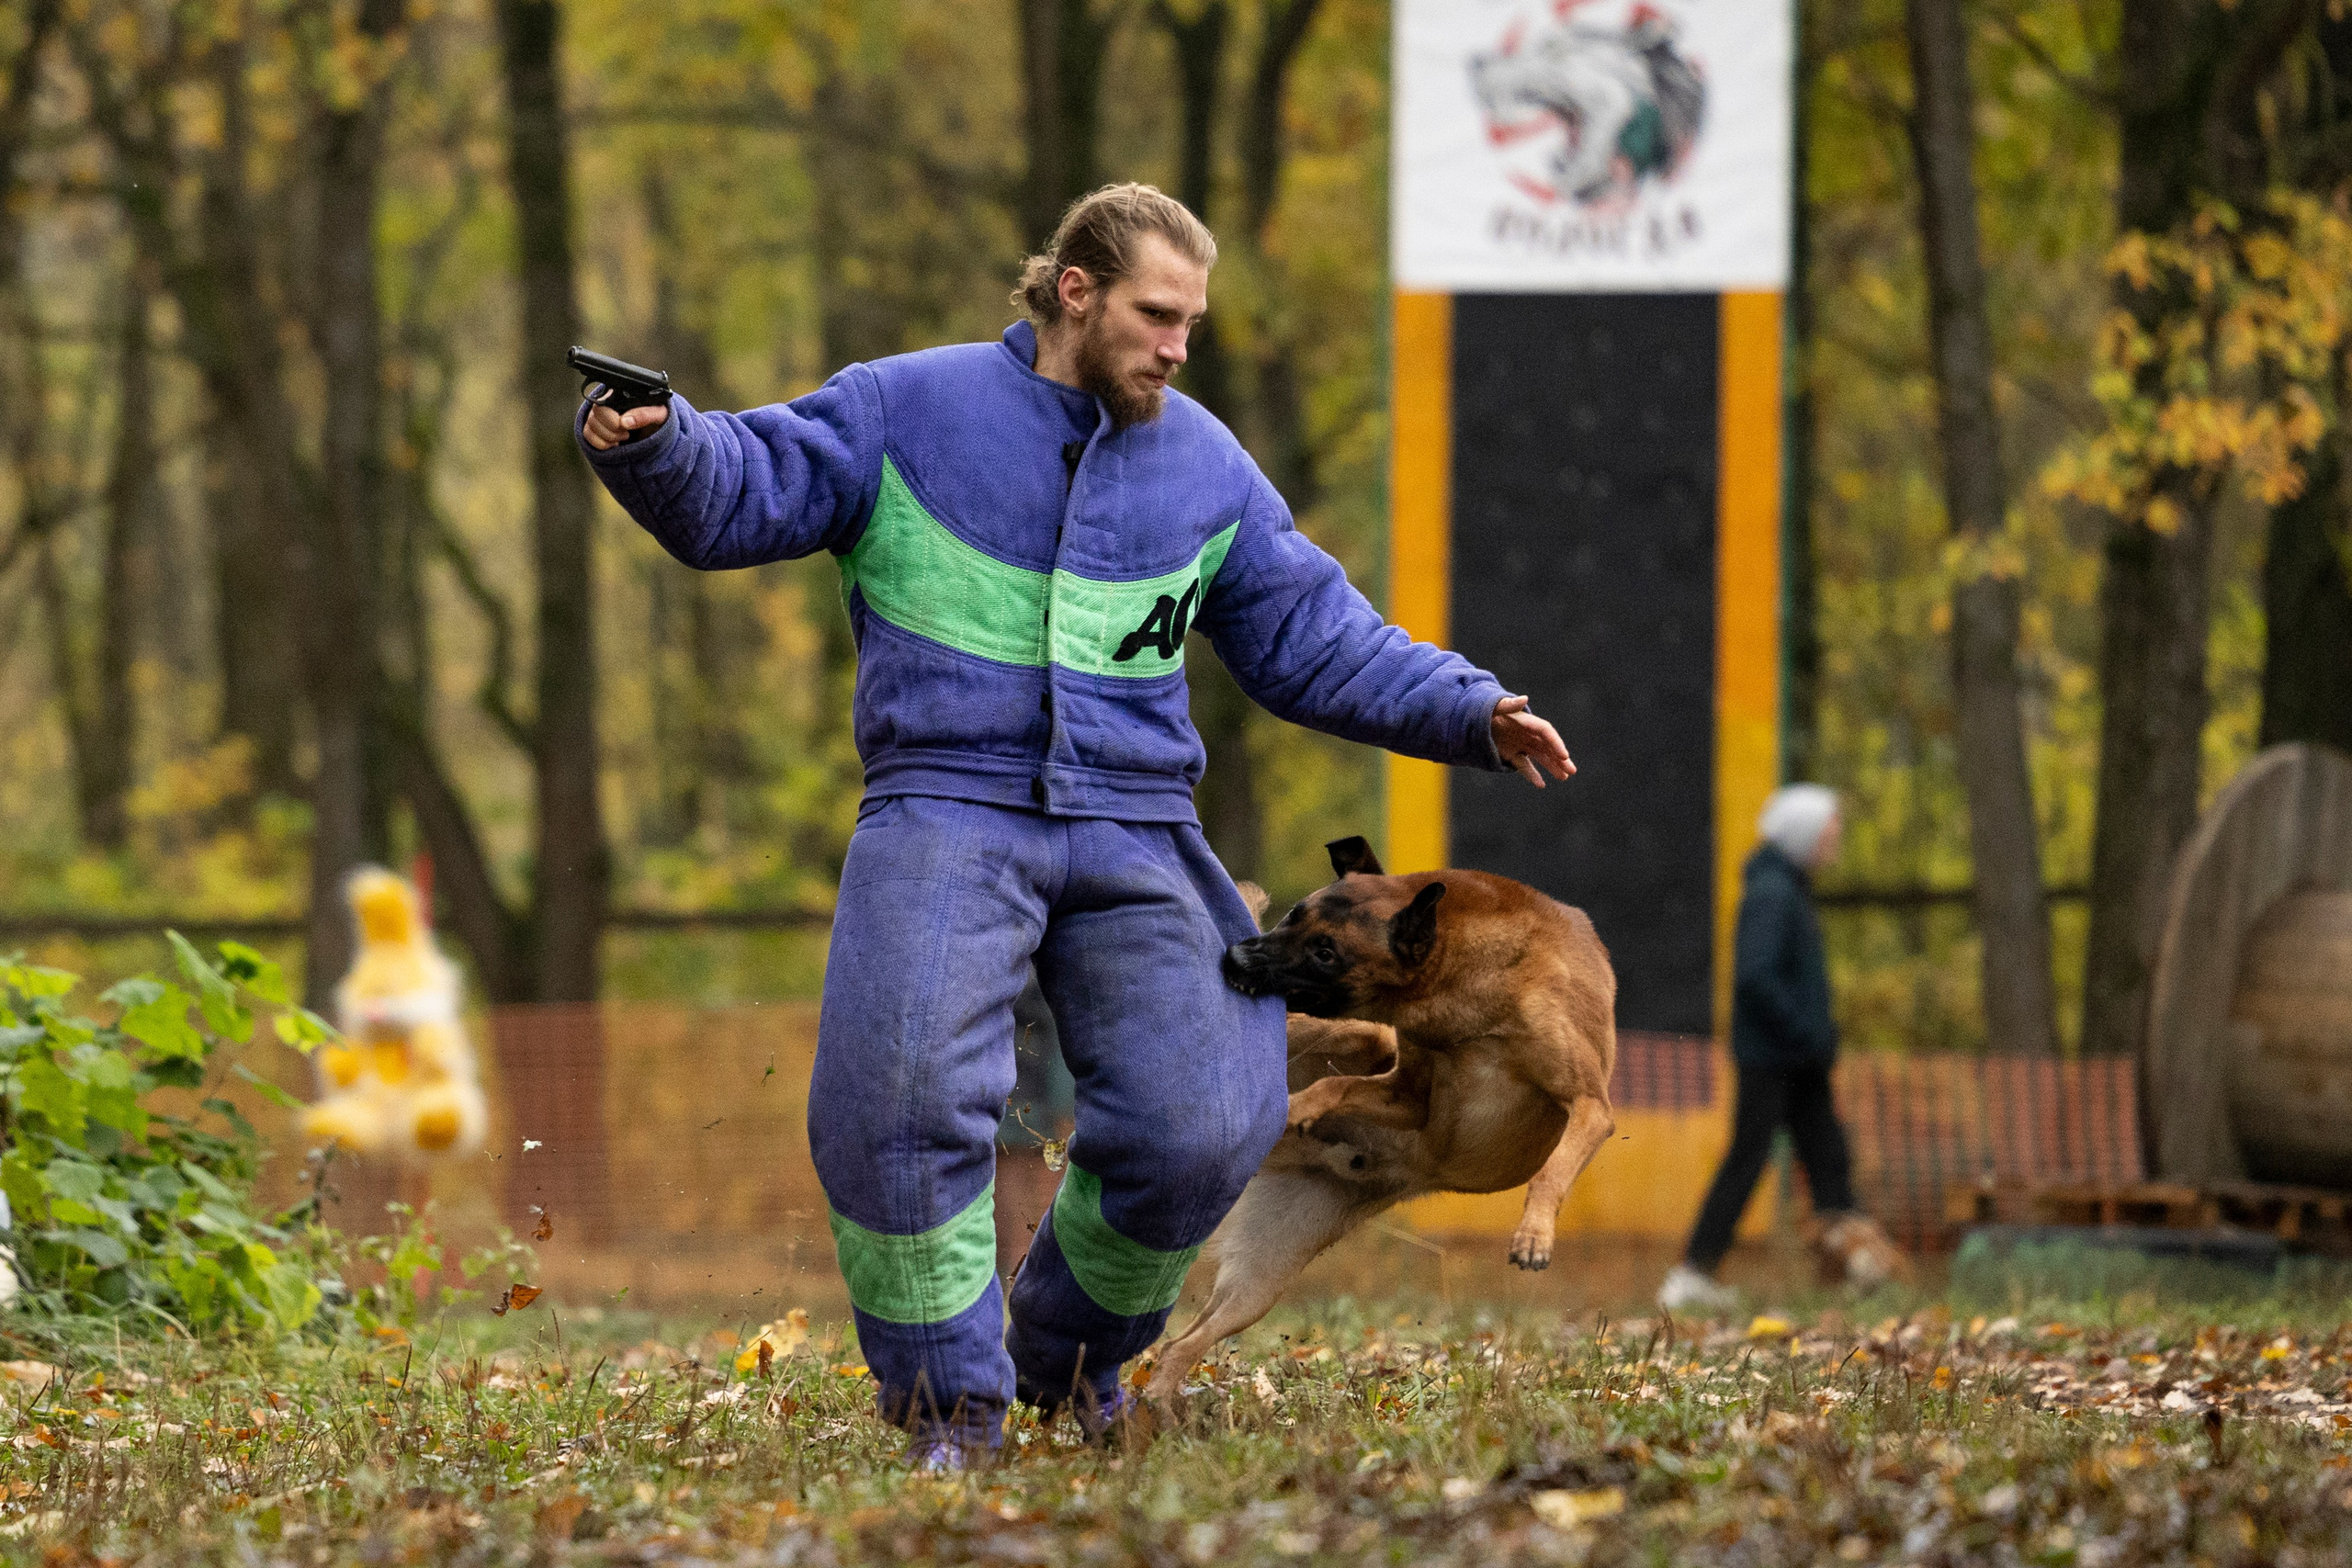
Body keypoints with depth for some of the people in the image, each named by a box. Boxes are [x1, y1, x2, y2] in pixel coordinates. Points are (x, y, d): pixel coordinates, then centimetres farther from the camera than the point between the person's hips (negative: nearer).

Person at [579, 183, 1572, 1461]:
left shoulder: (1206, 469, 15)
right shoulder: (905, 412, 5)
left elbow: (1317, 644, 18)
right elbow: (741, 493, 2)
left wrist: (1473, 715, 7)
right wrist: (650, 444, -20)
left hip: (1131, 831, 3)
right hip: (948, 812, -3)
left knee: (1195, 1129, -10)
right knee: (903, 1099, -24)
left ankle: (1071, 1351, 18)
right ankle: (952, 1399, -8)